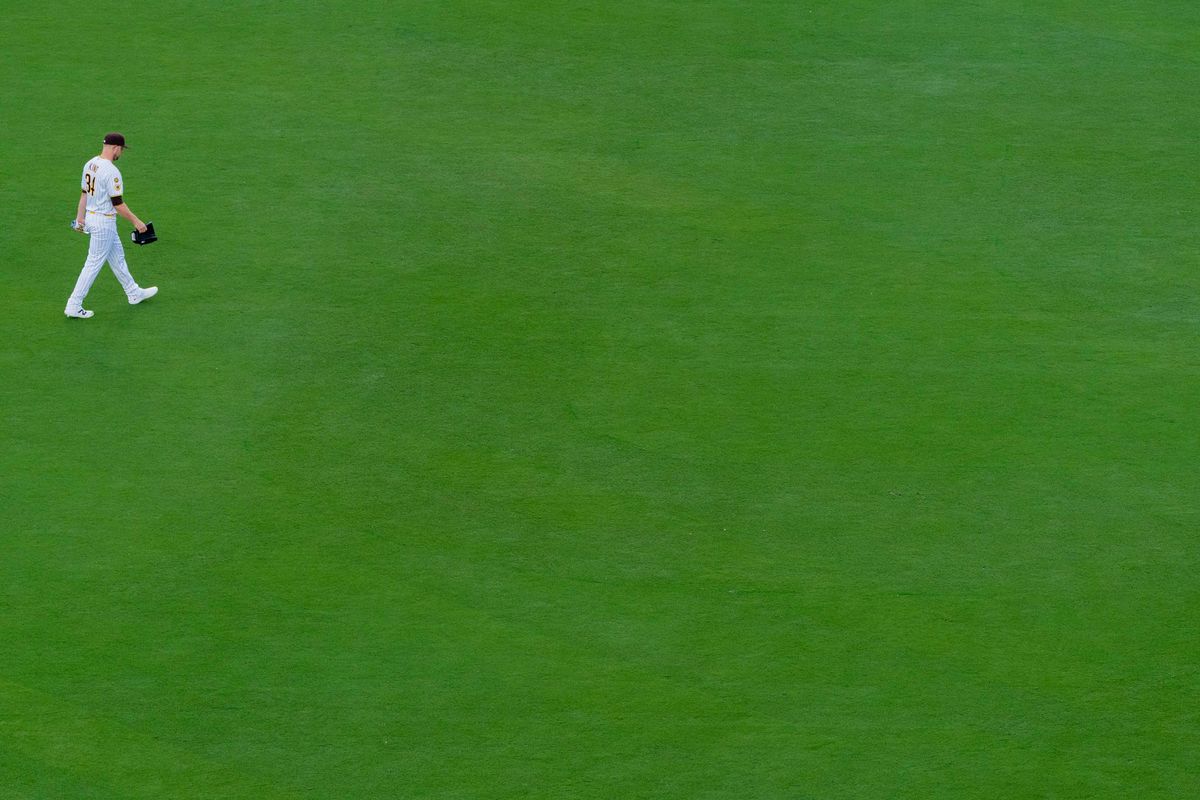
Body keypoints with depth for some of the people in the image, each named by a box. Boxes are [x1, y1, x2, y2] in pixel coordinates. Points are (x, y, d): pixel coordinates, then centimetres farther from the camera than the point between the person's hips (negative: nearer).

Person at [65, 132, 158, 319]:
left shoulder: (90, 164, 3)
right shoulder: (111, 171, -24)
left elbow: (84, 193, 12)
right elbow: (117, 203, -22)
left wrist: (80, 217, 20)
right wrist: (136, 221, -13)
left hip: (91, 217, 10)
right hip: (104, 222, -10)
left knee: (117, 256, 22)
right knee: (94, 264, -1)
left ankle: (134, 293, 36)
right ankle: (74, 306, 2)